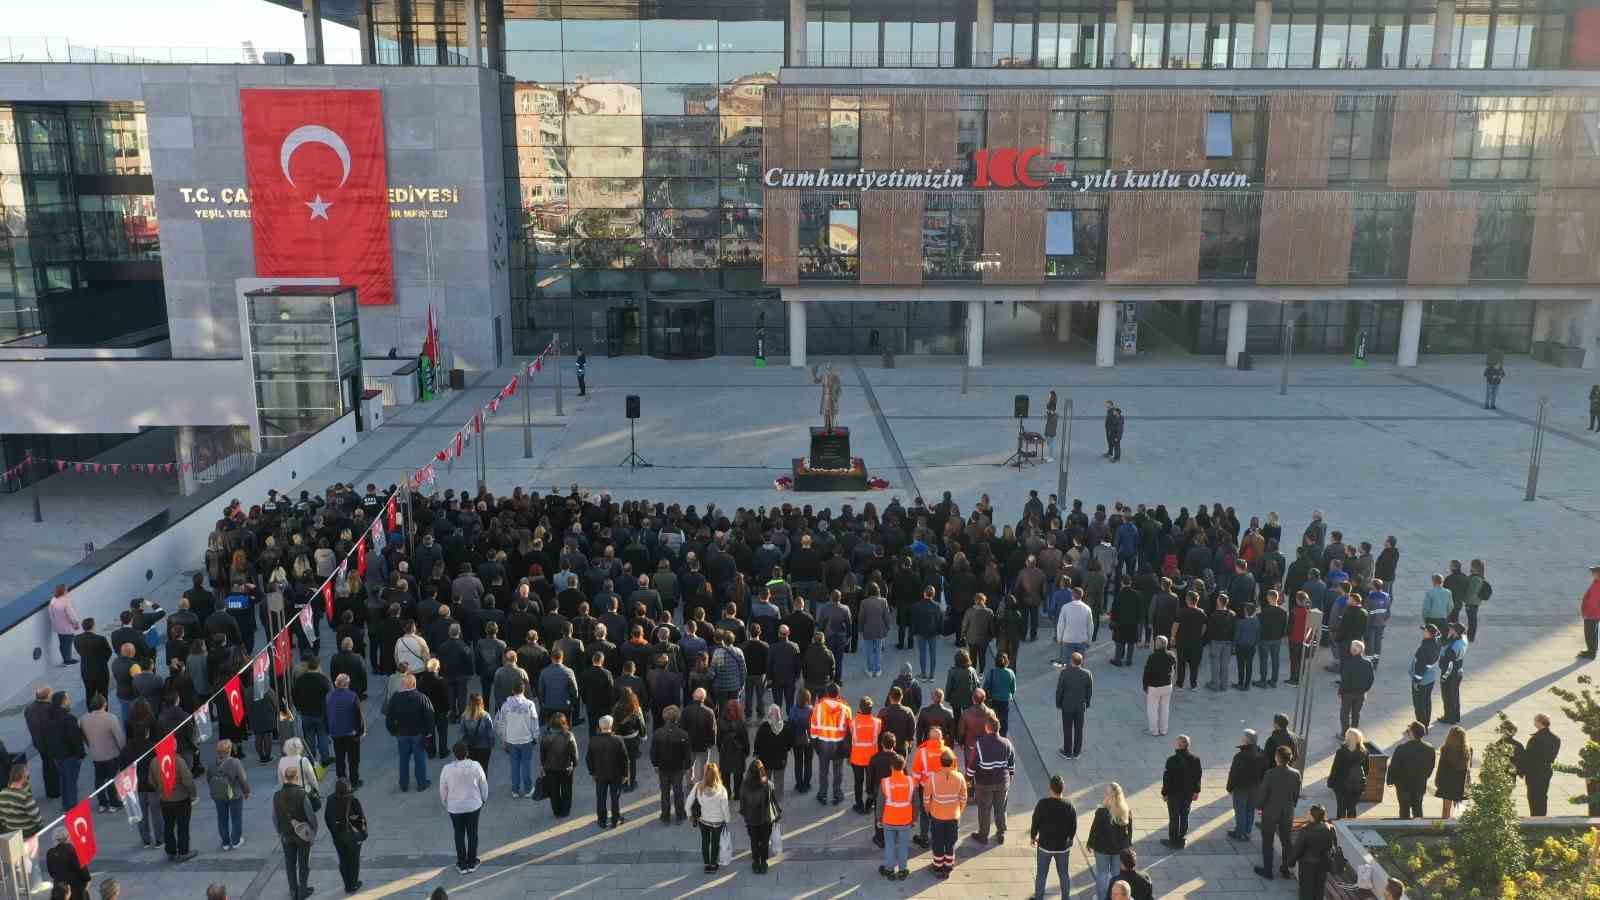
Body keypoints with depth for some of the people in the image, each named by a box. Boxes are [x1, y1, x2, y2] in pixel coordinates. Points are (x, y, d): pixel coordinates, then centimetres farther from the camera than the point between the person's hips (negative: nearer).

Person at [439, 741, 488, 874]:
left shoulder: (447, 769, -19)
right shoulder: (476, 766, -17)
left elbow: (442, 790, -6)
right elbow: (484, 786, -4)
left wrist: (445, 803, 13)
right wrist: (484, 799, 14)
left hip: (455, 807, 0)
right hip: (474, 805, 0)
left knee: (459, 835, 15)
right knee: (472, 834, 15)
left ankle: (462, 865, 23)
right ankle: (472, 863, 25)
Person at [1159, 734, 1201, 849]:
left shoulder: (1172, 760, -24)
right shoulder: (1195, 759, -9)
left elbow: (1167, 778, -17)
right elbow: (1198, 777, 1)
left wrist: (1164, 793, -4)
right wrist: (1196, 791, 14)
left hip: (1174, 793, -4)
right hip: (1188, 793, 4)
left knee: (1174, 818, 9)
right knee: (1184, 815, 18)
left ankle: (1173, 840, 19)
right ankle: (1181, 838, 28)